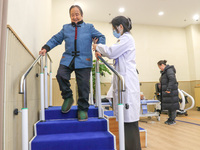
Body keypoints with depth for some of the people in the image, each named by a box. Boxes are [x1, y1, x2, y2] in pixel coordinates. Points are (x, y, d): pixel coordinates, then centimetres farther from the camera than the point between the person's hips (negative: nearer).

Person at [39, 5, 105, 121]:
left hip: (84, 61, -2)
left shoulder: (89, 27, 16)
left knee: (83, 85, -6)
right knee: (61, 75, -22)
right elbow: (56, 39, 18)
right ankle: (68, 97, 4)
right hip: (67, 59, 2)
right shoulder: (66, 28, 22)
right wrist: (46, 48, 2)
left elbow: (101, 37, 10)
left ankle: (83, 109, 12)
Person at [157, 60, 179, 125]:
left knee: (172, 105, -1)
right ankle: (170, 118, 22)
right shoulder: (164, 71, 17)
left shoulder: (169, 70, -13)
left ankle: (173, 120, 8)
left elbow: (172, 79, -25)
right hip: (166, 92, 9)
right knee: (168, 105, 12)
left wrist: (169, 89, -26)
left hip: (171, 91, -9)